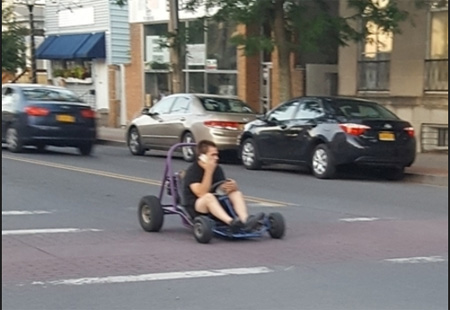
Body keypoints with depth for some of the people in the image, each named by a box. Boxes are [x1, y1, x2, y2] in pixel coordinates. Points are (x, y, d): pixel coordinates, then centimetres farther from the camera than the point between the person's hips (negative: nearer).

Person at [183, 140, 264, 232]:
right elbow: (201, 194, -26)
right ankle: (232, 222, -59)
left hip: (214, 204, 6)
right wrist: (209, 171, -29)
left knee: (237, 193, -15)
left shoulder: (217, 169, 7)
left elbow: (225, 189, 2)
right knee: (208, 197, -37)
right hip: (194, 207, -6)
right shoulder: (192, 171, -13)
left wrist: (233, 186, -22)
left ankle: (245, 220, -44)